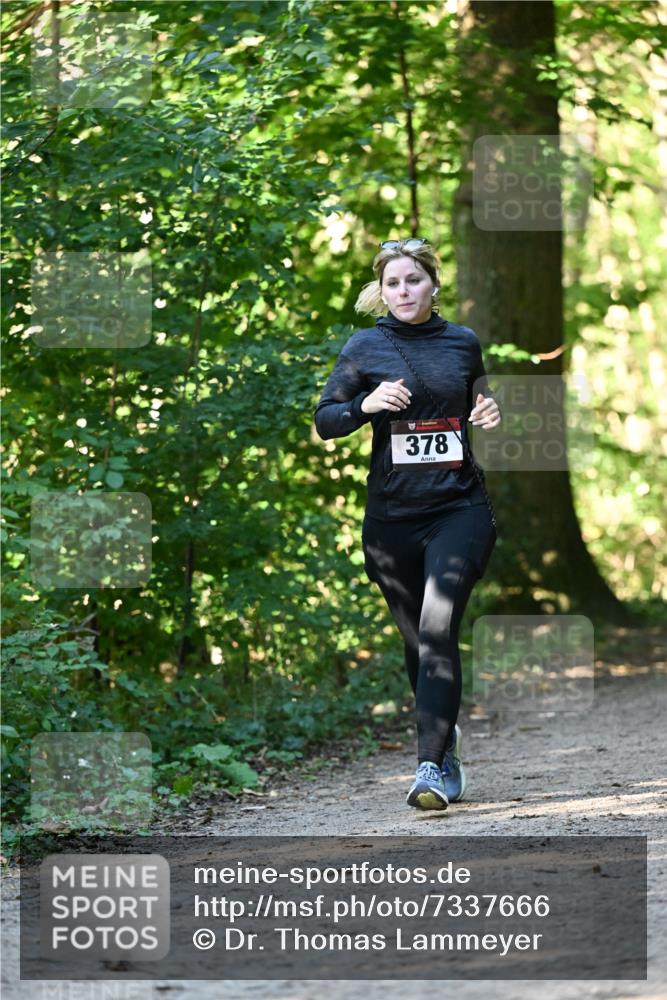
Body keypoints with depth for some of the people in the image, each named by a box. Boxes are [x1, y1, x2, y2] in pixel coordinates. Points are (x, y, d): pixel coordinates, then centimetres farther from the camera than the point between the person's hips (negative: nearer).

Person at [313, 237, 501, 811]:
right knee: (417, 639, 8)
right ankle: (446, 746, 31)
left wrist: (488, 416, 1)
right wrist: (367, 404, -16)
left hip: (460, 507, -1)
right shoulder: (366, 347, 2)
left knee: (438, 626, -17)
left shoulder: (463, 343, 7)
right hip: (393, 514, 1)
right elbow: (325, 422, 3)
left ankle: (432, 766, -20)